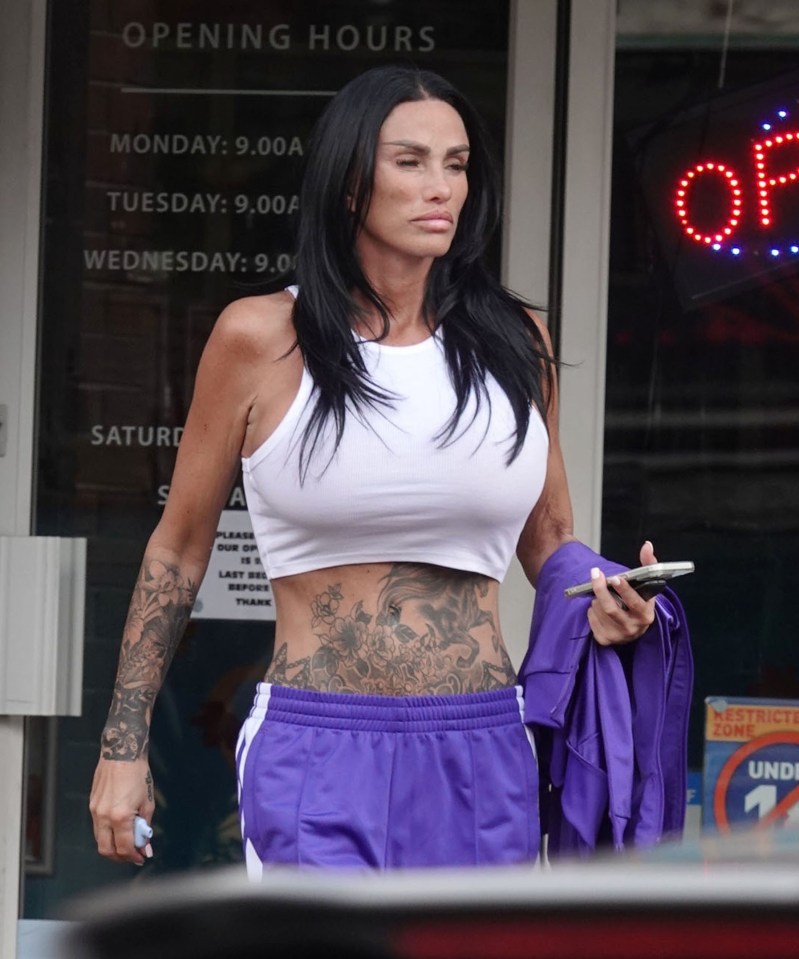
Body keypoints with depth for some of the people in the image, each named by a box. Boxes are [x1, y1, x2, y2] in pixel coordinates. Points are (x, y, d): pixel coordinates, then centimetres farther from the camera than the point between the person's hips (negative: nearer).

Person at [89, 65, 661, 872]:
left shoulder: (516, 344, 9)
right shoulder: (260, 338, 0)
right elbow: (178, 547, 9)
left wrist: (604, 605, -1)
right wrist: (123, 745, 7)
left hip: (483, 754, 4)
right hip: (318, 753, -3)